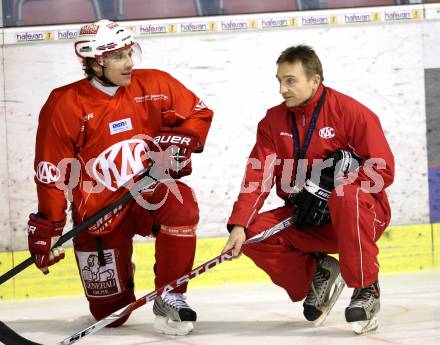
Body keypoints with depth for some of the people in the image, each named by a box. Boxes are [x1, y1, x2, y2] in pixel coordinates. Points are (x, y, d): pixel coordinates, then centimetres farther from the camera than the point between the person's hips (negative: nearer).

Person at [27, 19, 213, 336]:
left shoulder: (154, 85, -3)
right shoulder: (65, 105, -10)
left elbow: (199, 113, 8)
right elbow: (52, 172, -6)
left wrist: (181, 140, -12)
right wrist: (47, 226, -6)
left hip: (150, 194, 1)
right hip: (98, 211, -1)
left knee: (181, 205, -35)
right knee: (110, 314, 1)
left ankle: (170, 297, -17)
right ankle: (119, 271, 41)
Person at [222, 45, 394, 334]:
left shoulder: (352, 112, -12)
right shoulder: (274, 121, 4)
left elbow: (382, 170, -15)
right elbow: (258, 176, -4)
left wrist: (330, 186, -24)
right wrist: (239, 225, -18)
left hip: (365, 214, -5)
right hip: (306, 220, 5)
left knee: (346, 197, -39)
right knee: (254, 233, -16)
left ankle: (367, 290, -24)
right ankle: (318, 272, 6)